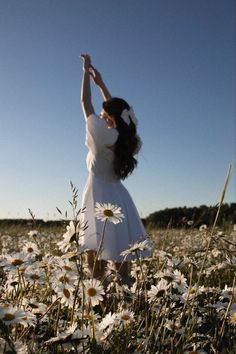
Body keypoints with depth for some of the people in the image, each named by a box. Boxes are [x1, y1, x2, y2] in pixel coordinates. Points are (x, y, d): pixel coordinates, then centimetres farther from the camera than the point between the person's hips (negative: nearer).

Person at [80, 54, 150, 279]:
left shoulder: (103, 135, -11)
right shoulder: (129, 141, 6)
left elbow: (85, 103, -1)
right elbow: (116, 111, 20)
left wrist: (86, 70, 11)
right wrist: (101, 84, 25)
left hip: (99, 193, -7)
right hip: (118, 196, 7)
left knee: (96, 250, -8)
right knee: (119, 251, 10)